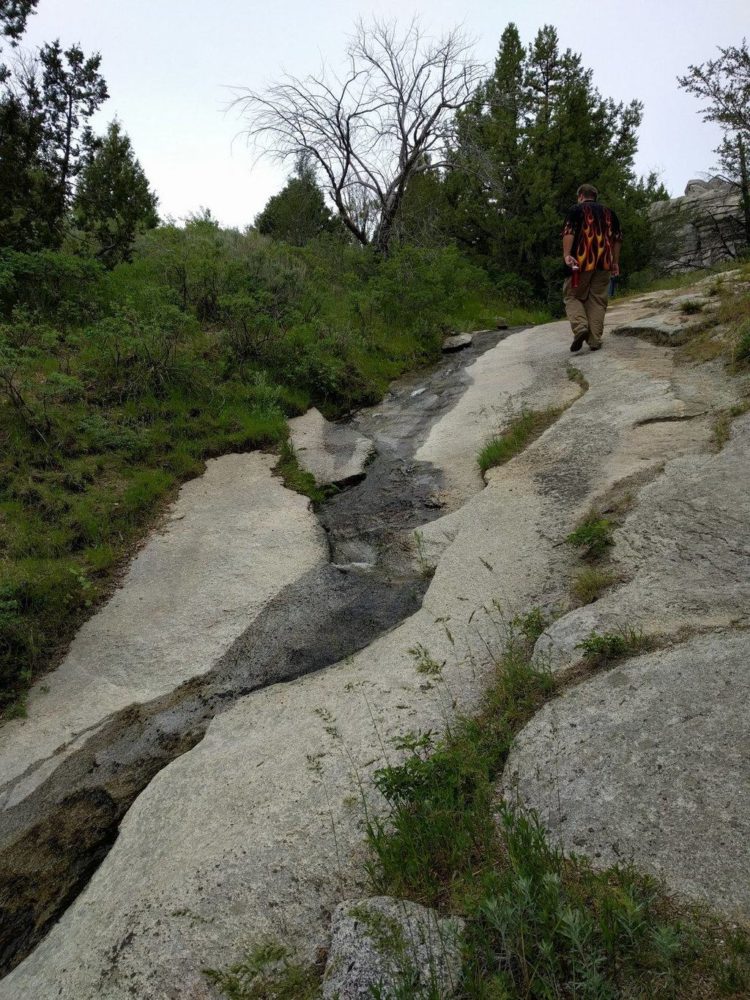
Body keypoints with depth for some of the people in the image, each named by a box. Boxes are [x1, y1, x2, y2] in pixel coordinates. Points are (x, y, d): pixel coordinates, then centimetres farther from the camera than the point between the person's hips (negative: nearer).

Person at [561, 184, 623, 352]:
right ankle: (595, 340, 1)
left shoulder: (577, 209, 5)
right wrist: (615, 262, 20)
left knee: (572, 296, 6)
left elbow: (568, 232, -11)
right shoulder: (609, 212, 19)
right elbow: (617, 238, 17)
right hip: (604, 263, 4)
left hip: (582, 262, -4)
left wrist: (566, 255, -17)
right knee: (598, 301, 7)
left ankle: (580, 327, -18)